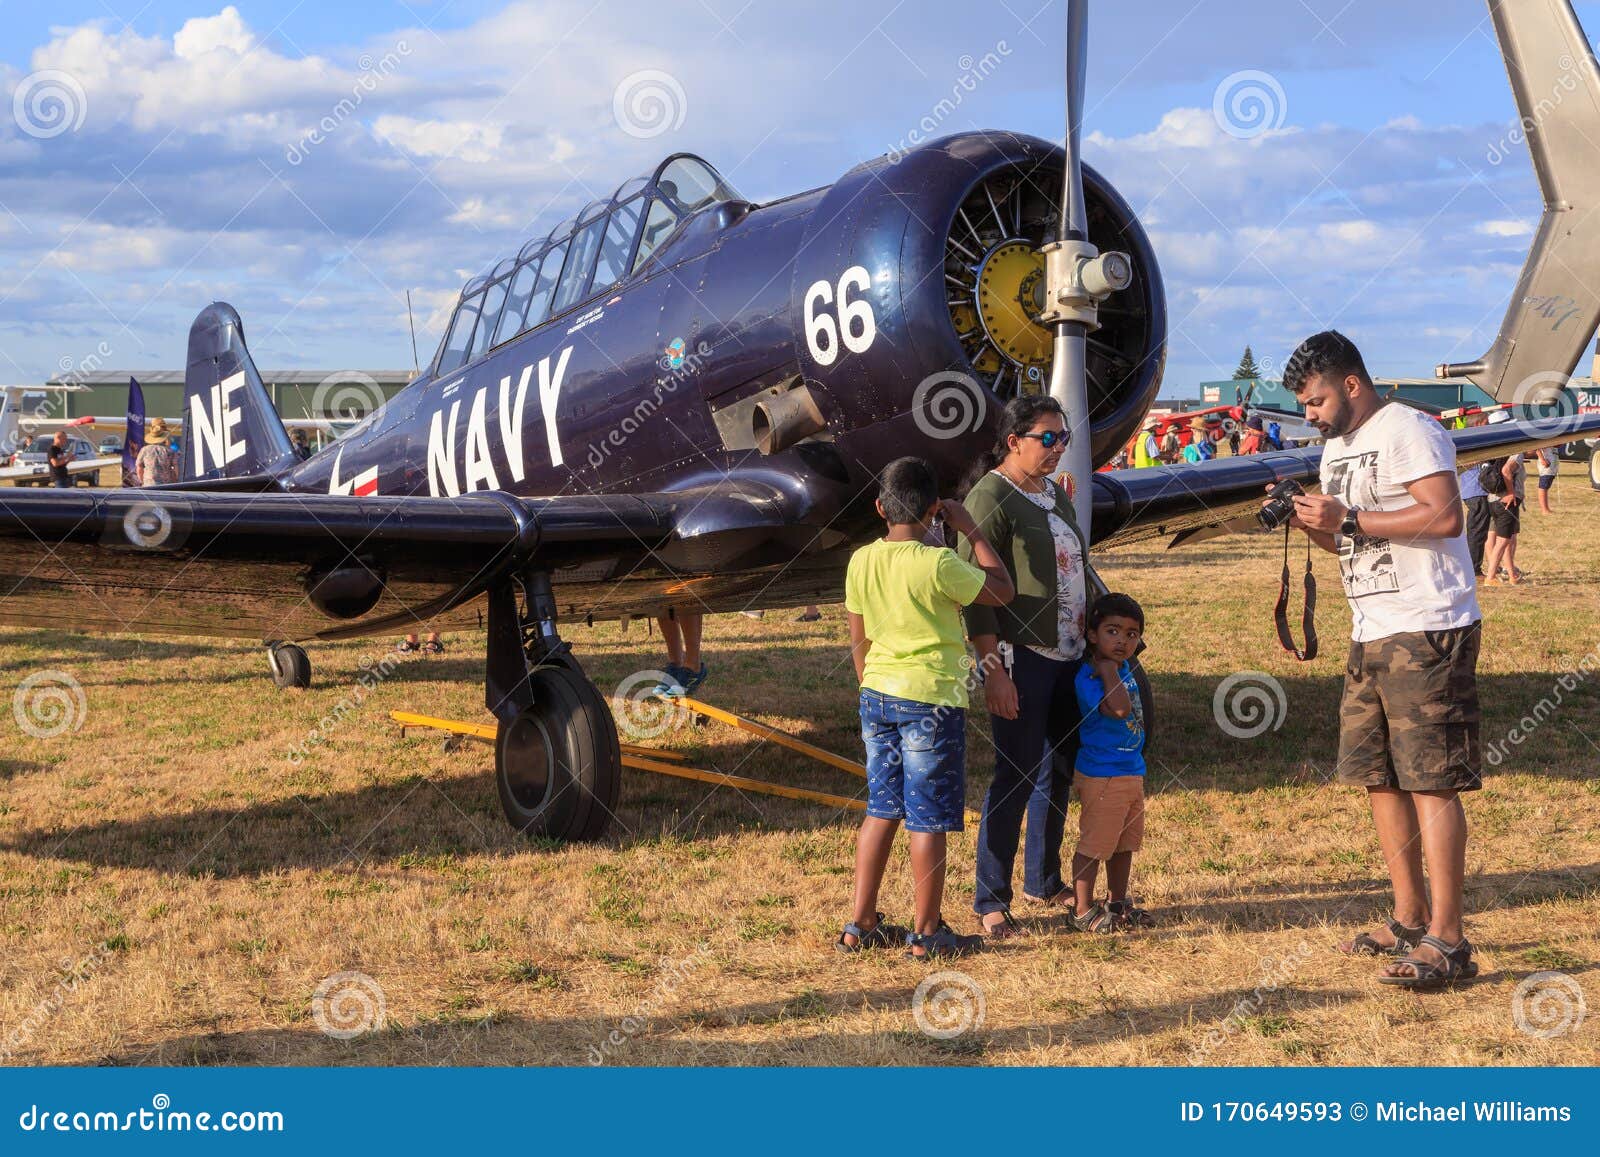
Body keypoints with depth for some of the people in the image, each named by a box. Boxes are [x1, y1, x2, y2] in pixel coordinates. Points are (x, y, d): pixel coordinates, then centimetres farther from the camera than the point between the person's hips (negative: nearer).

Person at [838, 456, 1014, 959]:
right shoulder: (939, 565, -16)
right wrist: (970, 530, 1)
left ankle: (860, 926, 18)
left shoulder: (861, 562, 2)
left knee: (881, 810, 15)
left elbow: (859, 640, 10)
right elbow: (1002, 590, -2)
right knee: (928, 819, 3)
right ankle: (927, 932, 12)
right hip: (931, 698, -6)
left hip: (877, 696, 6)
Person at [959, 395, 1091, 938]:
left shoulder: (1056, 494, 14)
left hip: (1068, 655, 8)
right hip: (1020, 655, -8)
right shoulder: (990, 497, -11)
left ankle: (1044, 879, 30)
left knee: (1059, 770, 15)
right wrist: (992, 668, -22)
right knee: (1016, 776, -6)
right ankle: (991, 899, 3)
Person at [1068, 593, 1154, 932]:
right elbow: (1119, 709, -35)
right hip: (1101, 776, -9)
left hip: (1132, 773, 9)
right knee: (1094, 845, -1)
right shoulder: (1089, 677, -20)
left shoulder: (1124, 670, 8)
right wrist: (1108, 670, -28)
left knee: (1125, 843, 19)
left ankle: (1117, 904, 33)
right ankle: (1083, 911, 9)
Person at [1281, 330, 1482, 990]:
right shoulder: (1336, 451, 18)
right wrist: (1312, 523, 3)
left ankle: (1447, 942, -8)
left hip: (1429, 633, -10)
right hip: (1371, 637, 10)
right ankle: (1410, 922, 21)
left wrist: (1349, 519, -19)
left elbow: (1445, 517, -22)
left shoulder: (1407, 432, -11)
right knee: (1377, 777, 11)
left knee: (1431, 781, -10)